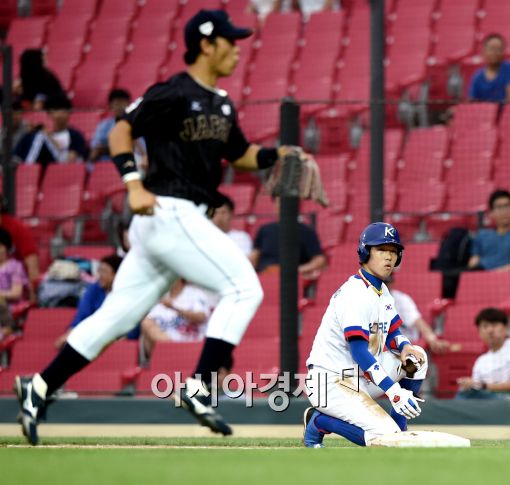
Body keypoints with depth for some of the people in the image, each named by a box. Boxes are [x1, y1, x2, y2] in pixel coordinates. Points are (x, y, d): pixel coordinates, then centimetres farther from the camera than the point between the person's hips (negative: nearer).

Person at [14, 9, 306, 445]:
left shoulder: (222, 105, 17)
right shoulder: (173, 94, -9)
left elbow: (241, 156, 27)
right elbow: (121, 132, -11)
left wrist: (279, 154, 8)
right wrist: (134, 184, -23)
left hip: (186, 221, 9)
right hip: (169, 213, -9)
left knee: (118, 315, 8)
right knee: (243, 287, -13)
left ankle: (39, 388, 10)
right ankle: (198, 388, -14)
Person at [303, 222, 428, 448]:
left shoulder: (381, 290, 12)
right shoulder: (356, 293, -19)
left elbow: (392, 332, 20)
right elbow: (358, 350, -27)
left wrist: (405, 346, -7)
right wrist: (393, 390, -34)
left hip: (358, 376, 10)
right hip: (330, 382, -10)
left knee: (416, 357, 5)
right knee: (385, 436, -23)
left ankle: (399, 426, 8)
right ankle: (320, 421, -4)